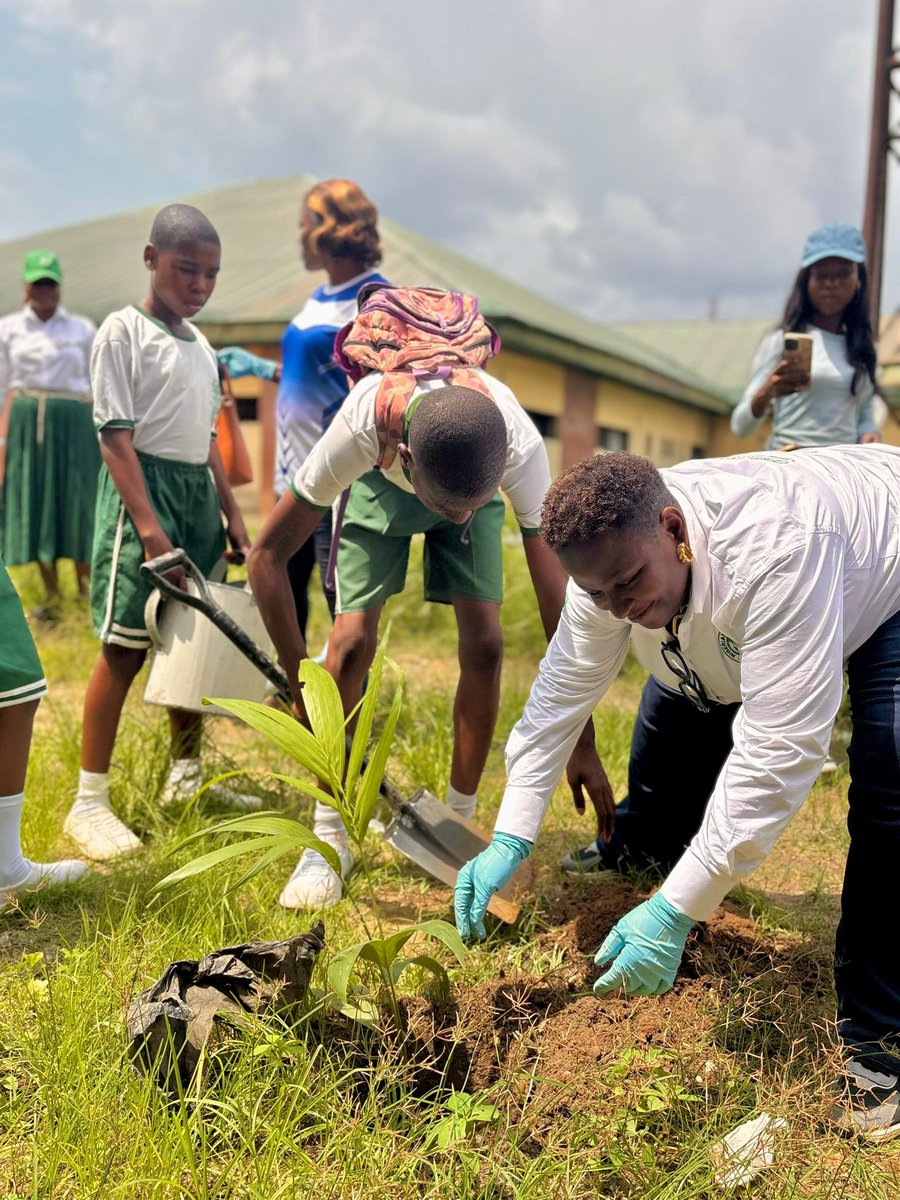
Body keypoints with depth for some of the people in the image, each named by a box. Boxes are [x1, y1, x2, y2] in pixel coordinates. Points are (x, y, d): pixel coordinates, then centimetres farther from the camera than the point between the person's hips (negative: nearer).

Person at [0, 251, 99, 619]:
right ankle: (51, 595, 12)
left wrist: (103, 434, 4)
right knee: (34, 505, 3)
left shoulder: (82, 329, 6)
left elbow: (98, 384, 9)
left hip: (73, 422, -1)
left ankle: (85, 586, 12)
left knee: (78, 503, -2)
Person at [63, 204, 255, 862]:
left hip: (198, 491, 7)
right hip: (143, 487, -7)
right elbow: (116, 436, -14)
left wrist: (231, 511, 17)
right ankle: (90, 801, 0)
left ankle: (187, 776, 25)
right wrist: (148, 524, -21)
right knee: (125, 646, -7)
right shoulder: (123, 331, -7)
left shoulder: (201, 345, 15)